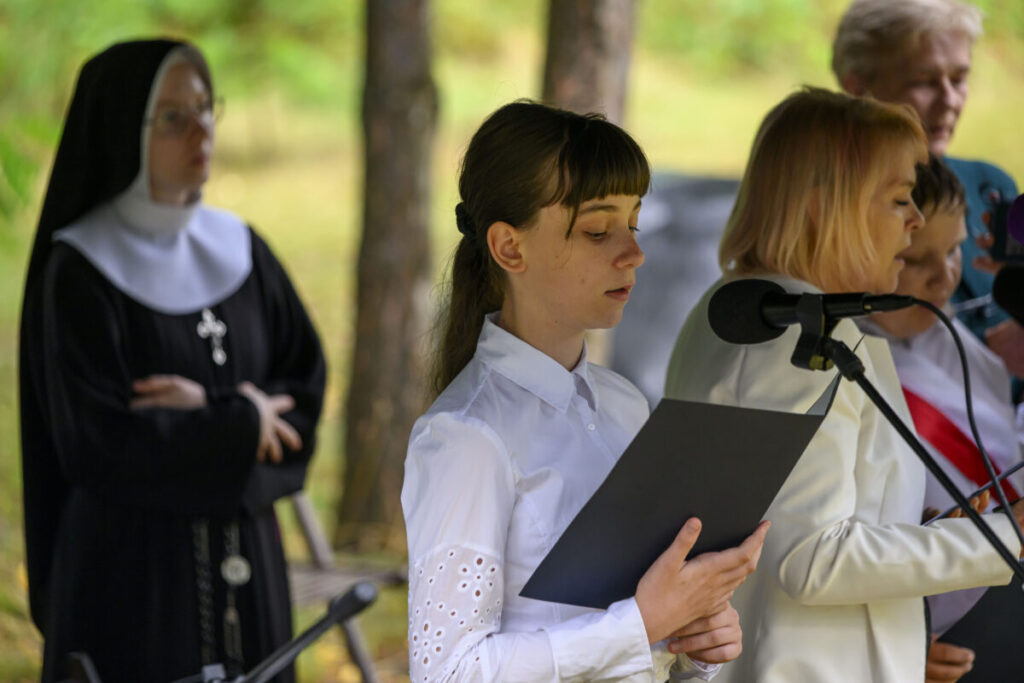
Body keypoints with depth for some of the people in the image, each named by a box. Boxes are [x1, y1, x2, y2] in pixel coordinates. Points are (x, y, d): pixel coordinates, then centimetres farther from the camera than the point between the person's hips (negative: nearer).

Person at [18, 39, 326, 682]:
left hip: (243, 564, 6)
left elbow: (307, 387, 4)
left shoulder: (239, 249, 7)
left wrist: (208, 409, -13)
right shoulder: (79, 274, -10)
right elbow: (99, 443, -17)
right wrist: (237, 424, -9)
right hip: (132, 569, -5)